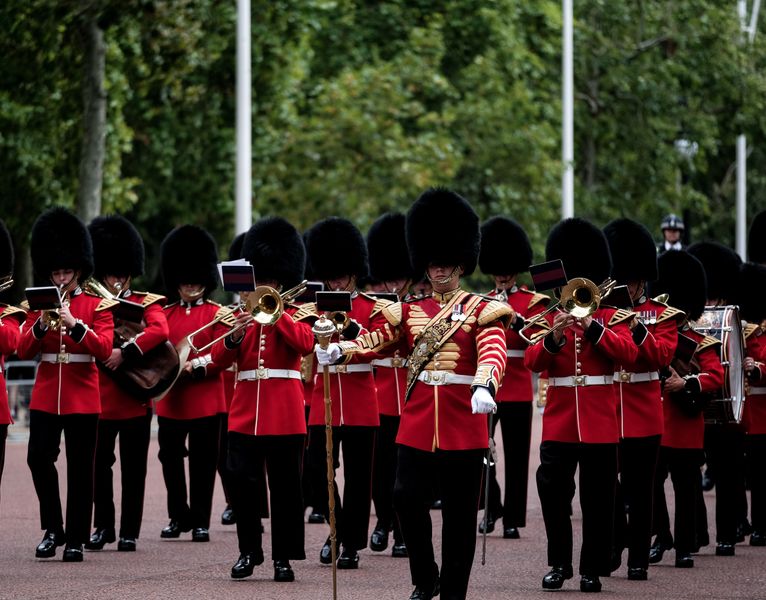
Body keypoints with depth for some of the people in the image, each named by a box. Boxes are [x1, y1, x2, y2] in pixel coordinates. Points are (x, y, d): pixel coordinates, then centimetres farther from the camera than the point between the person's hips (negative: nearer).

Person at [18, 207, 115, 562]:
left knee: (80, 469, 0)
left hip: (83, 398, -2)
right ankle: (52, 529, 4)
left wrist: (74, 323, -22)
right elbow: (23, 351, 1)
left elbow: (103, 349, -11)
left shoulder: (97, 306, 2)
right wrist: (42, 325, -16)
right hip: (45, 396, 2)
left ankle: (75, 539, 6)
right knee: (39, 458, -10)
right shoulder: (39, 304, 9)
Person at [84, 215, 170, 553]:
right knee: (99, 464, 4)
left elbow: (160, 331, -18)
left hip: (135, 397, -2)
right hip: (99, 397, 2)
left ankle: (129, 532, 8)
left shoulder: (146, 303, 3)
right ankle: (103, 526, 17)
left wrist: (125, 352, -27)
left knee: (133, 467, 2)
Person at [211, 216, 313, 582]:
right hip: (245, 415, 3)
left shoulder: (293, 316, 5)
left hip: (284, 415, -3)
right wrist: (234, 336, -17)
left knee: (285, 489, 0)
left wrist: (276, 313, -19)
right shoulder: (243, 316, 13)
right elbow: (219, 358, 3)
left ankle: (284, 558, 5)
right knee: (241, 484, -4)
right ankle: (249, 551, 9)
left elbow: (305, 344, -17)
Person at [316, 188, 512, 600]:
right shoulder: (410, 312, 14)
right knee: (407, 497, -8)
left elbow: (493, 352, -16)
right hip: (417, 423, 3)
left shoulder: (482, 311, 2)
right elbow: (375, 343, 1)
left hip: (463, 424, -2)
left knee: (460, 514, 2)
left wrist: (484, 386, -38)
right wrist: (337, 350, -20)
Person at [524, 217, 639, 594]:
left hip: (599, 422, -1)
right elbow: (533, 361, -3)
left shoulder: (611, 317, 6)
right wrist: (553, 339, -21)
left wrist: (591, 326, -20)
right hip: (559, 420, 1)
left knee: (598, 499, 2)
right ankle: (559, 563, 6)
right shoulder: (550, 317, 9)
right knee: (552, 490, -7)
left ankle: (593, 569, 9)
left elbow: (627, 354, -11)